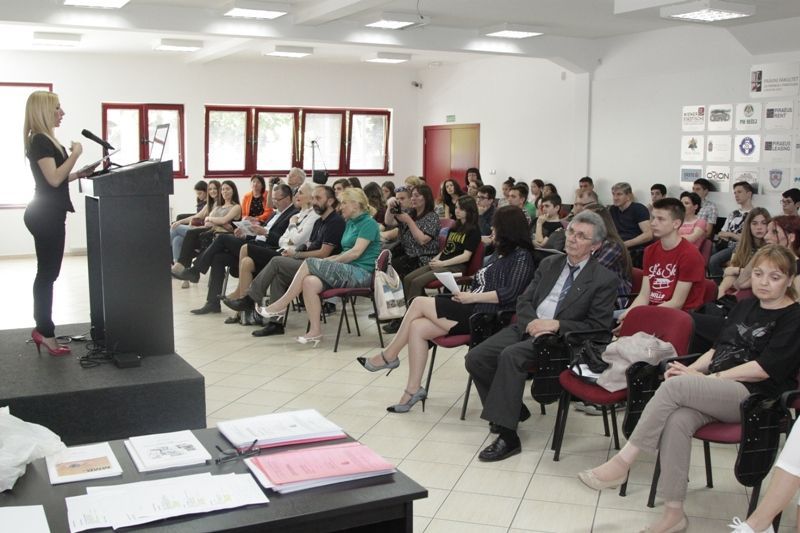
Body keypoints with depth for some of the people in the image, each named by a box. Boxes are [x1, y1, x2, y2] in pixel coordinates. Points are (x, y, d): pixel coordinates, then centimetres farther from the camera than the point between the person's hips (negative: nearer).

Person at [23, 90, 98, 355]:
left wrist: (81, 173, 13)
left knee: (46, 273, 12)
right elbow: (54, 179, -21)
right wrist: (75, 154, -16)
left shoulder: (45, 140, 17)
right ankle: (45, 332, -1)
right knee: (48, 274, -6)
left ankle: (42, 328, 19)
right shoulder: (40, 141, -14)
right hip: (46, 215, -10)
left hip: (47, 214, 10)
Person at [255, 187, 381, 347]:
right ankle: (315, 331, -22)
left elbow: (356, 252, -13)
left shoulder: (368, 223, -4)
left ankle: (280, 306, -11)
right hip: (347, 271, 8)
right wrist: (327, 261, 2)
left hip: (361, 273, -8)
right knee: (309, 282, -22)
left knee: (310, 263, -19)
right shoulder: (350, 223, 23)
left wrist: (331, 261, -7)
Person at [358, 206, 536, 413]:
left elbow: (510, 293, -18)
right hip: (472, 311, 9)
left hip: (486, 316, -9)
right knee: (417, 327, -9)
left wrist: (472, 297, -15)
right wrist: (466, 293, 1)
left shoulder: (521, 256, -6)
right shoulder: (503, 254, 21)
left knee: (419, 302, -10)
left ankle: (389, 356, 4)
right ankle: (413, 390, -6)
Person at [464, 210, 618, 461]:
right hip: (528, 327, 6)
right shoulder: (549, 264, 17)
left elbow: (598, 327, -5)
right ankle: (513, 409, 7)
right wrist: (531, 322, -7)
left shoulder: (604, 279, 0)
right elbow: (524, 300, 16)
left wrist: (557, 325, -15)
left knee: (510, 355, -34)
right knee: (475, 358, -14)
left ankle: (508, 437, -28)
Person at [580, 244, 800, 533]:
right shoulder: (744, 306, 20)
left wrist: (706, 378, -14)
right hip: (717, 390, 5)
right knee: (676, 420, -29)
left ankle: (622, 461, -23)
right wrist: (693, 369, 0)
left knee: (674, 385, -30)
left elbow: (765, 368, -11)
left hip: (753, 397, -5)